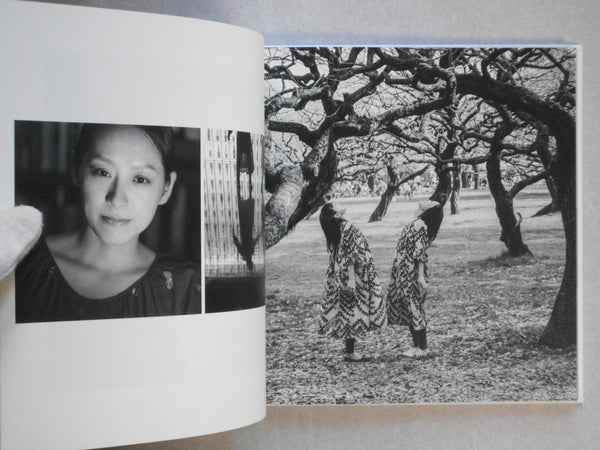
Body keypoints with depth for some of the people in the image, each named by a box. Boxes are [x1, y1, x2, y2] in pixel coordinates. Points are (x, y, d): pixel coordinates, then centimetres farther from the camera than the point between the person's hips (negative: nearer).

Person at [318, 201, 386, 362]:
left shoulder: (337, 229, 8)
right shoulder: (347, 228, -17)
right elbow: (348, 257, -22)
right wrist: (351, 280, -22)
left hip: (342, 278, 9)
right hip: (354, 277, -9)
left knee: (348, 312, 13)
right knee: (353, 312, -2)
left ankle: (350, 349, 19)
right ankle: (350, 352, 3)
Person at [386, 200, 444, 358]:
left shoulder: (420, 226, -16)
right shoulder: (416, 224, 10)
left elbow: (421, 253, -19)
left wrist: (421, 276, -21)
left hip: (411, 275, -9)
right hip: (404, 273, 9)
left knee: (414, 308, -3)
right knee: (409, 308, 12)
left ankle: (422, 348, 5)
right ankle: (417, 345, 19)